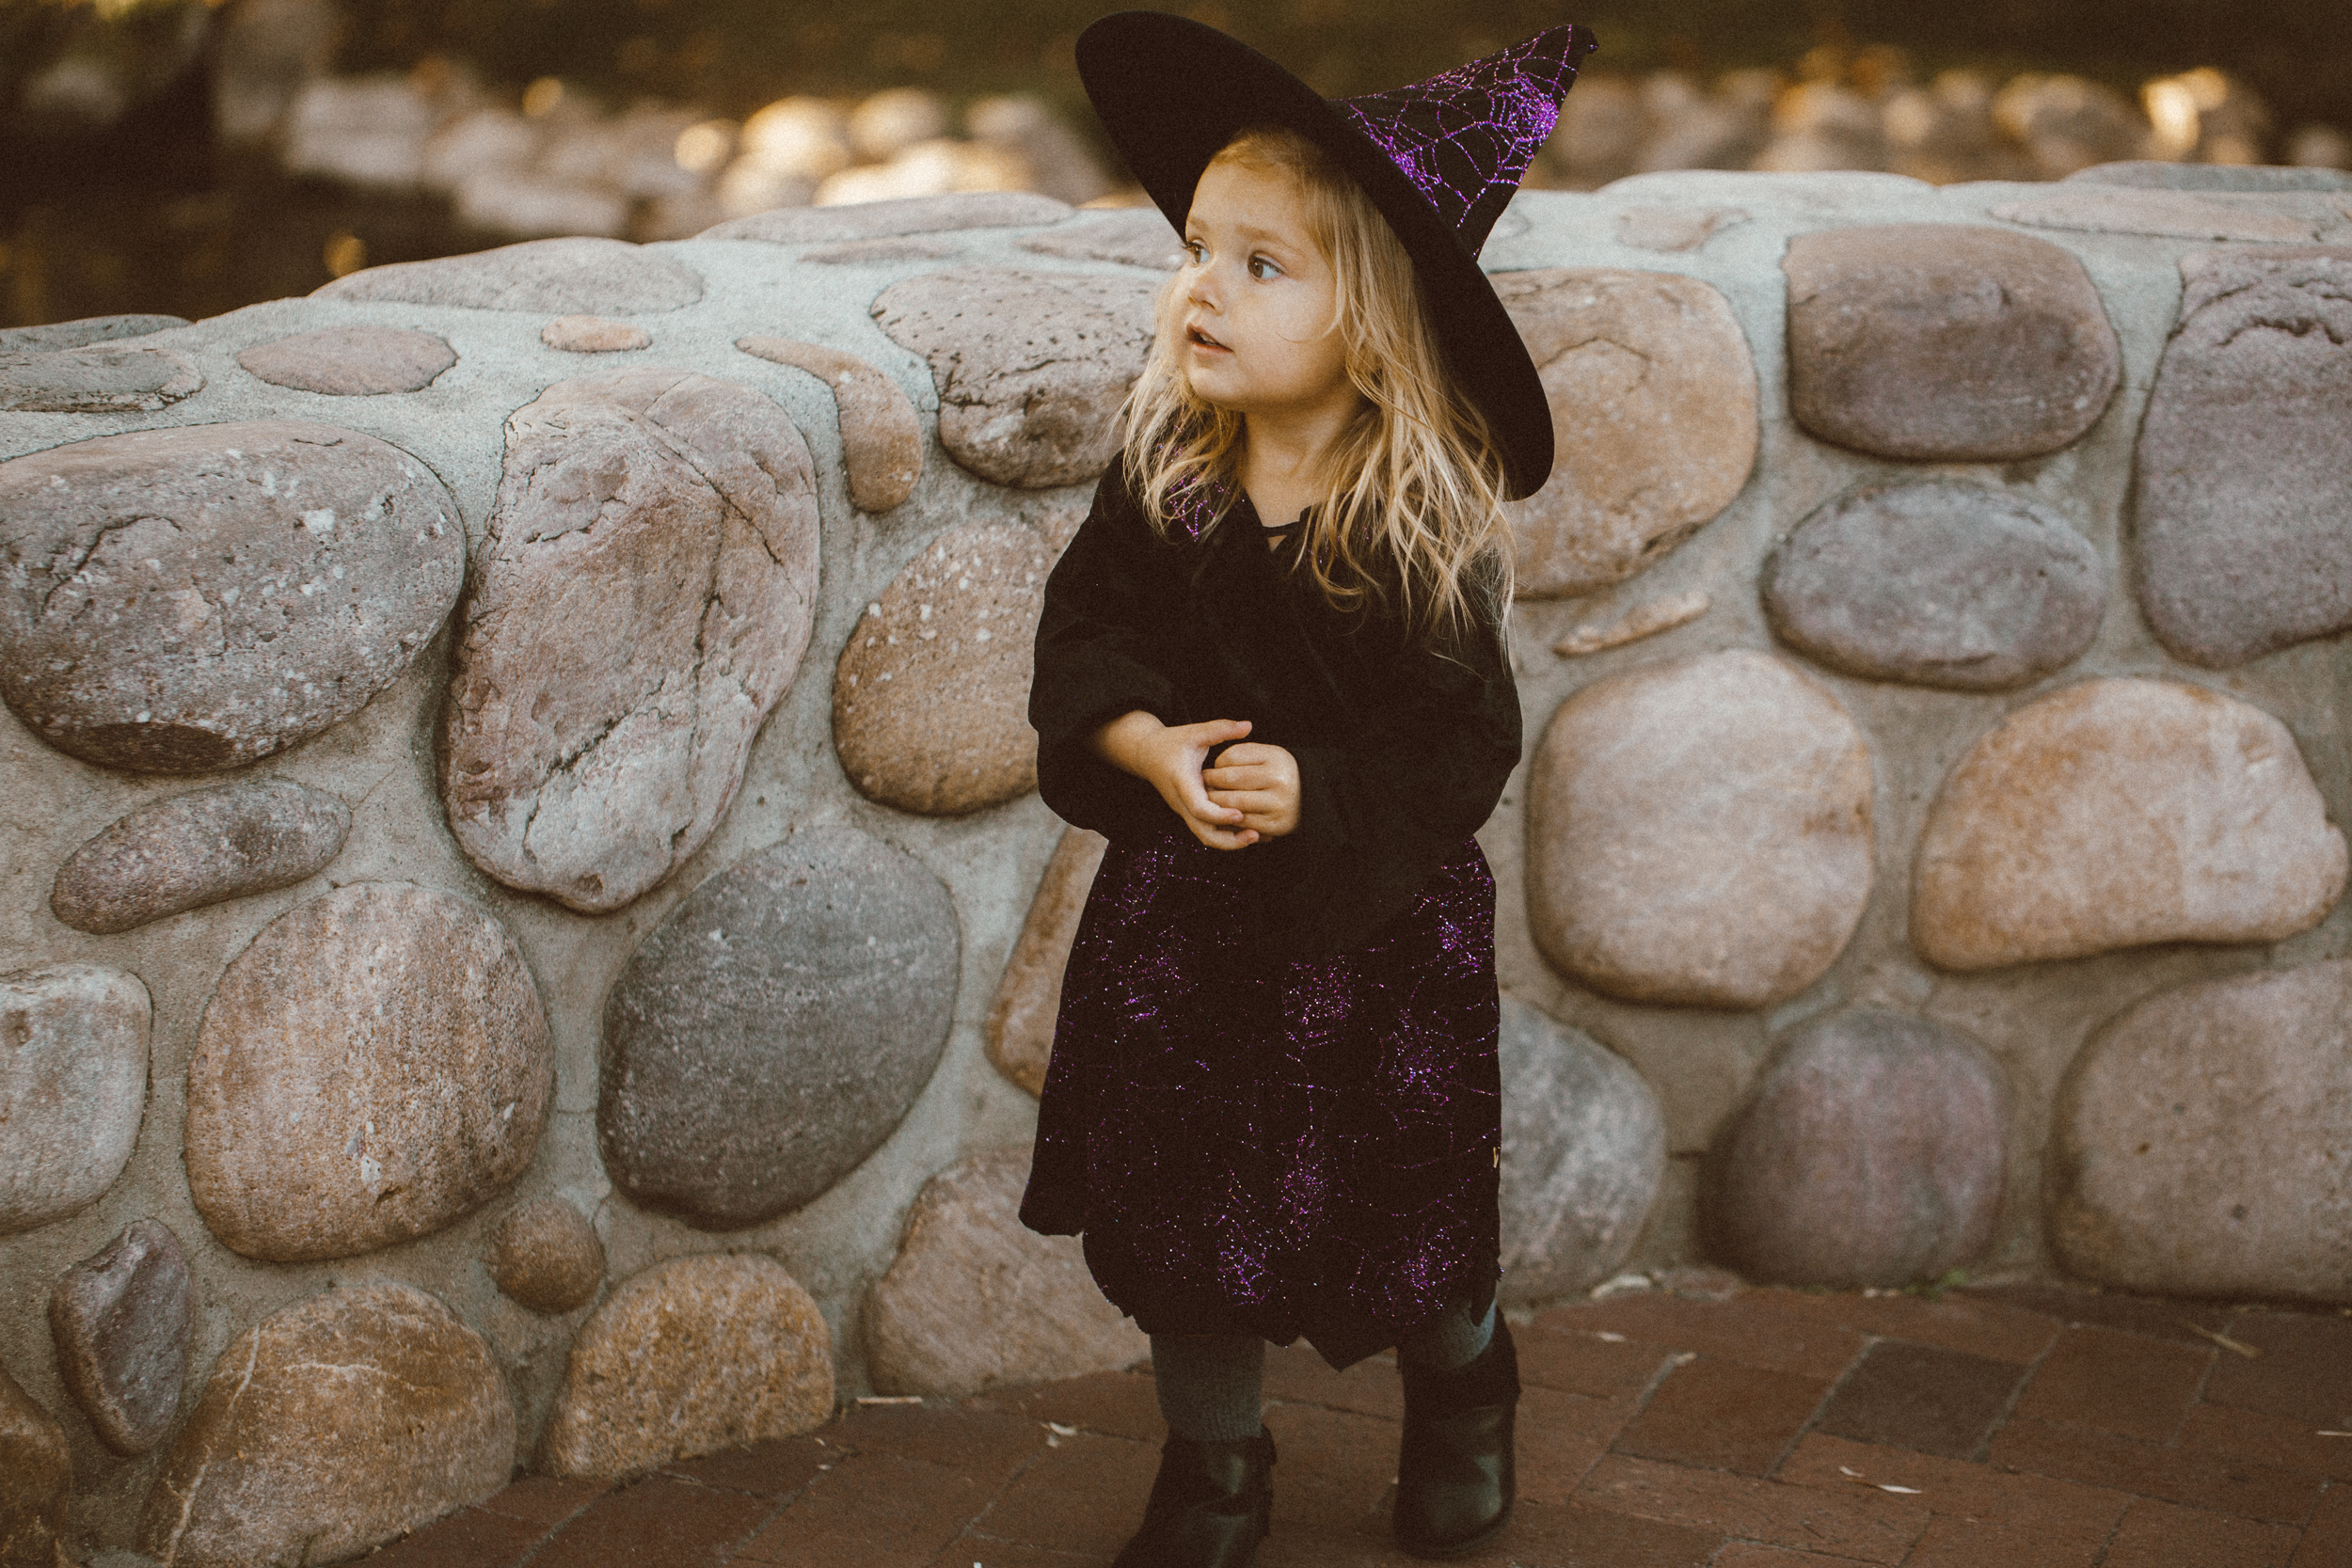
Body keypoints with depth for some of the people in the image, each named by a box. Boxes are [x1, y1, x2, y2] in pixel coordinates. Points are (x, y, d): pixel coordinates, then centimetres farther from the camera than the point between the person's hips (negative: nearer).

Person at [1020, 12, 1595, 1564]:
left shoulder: (1426, 533, -17)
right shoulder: (1159, 485, -6)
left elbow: (1468, 744, -15)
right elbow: (1082, 639, -1)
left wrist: (1316, 795, -27)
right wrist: (1150, 747, -20)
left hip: (1376, 929, -3)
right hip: (1180, 923, 3)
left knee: (1405, 1218, 11)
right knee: (1183, 1210, 12)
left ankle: (1464, 1382, 45)